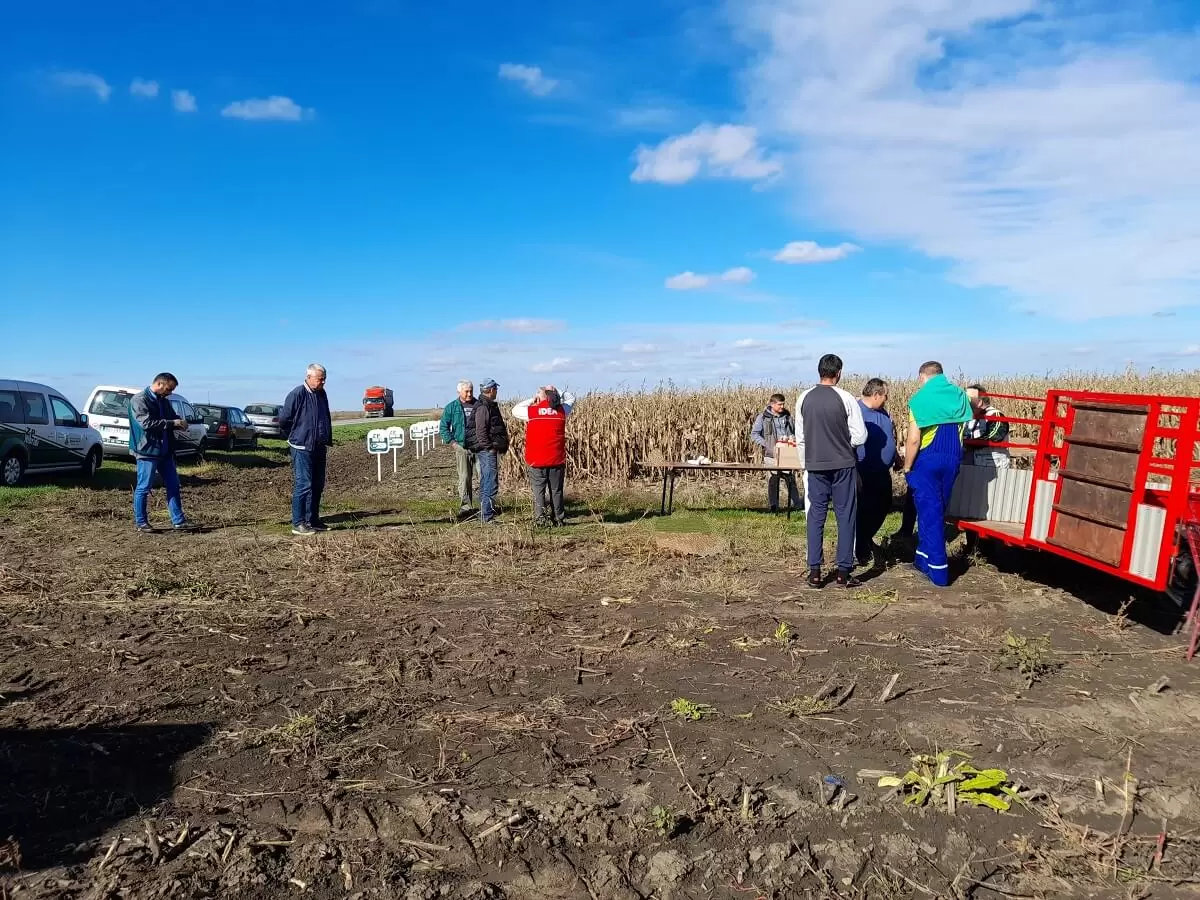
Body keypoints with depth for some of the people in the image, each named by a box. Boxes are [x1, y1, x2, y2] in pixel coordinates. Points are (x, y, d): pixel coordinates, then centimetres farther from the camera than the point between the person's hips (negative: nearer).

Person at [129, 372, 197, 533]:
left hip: (165, 451, 8)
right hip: (148, 451, -8)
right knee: (144, 487, 2)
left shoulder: (164, 401, 13)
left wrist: (179, 423, 2)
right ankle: (140, 522, 13)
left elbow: (173, 416, 26)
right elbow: (146, 423, -22)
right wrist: (172, 423, -19)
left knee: (173, 486, 7)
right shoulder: (139, 400, -11)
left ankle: (178, 521, 12)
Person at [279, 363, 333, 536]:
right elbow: (284, 419, -10)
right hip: (302, 448, -8)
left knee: (318, 485, 11)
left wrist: (328, 440, 18)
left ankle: (313, 520, 21)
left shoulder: (322, 394, 10)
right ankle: (298, 523, -2)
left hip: (320, 448, 8)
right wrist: (293, 438, 3)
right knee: (303, 485, -7)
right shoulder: (297, 394, -13)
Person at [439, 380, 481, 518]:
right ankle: (465, 507, 7)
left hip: (479, 447, 1)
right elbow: (443, 427, 8)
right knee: (464, 478, 1)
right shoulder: (452, 407, 6)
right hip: (462, 448, 0)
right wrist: (452, 442, -2)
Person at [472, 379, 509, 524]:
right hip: (487, 451, -11)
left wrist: (501, 446, 16)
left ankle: (484, 514, 22)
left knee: (485, 484, 15)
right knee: (491, 484, -10)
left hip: (490, 451, 11)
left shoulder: (490, 405, 18)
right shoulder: (483, 407, -14)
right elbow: (481, 431, -20)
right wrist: (490, 447, -20)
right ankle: (487, 517, -9)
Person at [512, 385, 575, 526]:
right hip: (557, 459, 2)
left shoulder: (531, 411, -6)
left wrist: (531, 400, 13)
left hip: (537, 460, -2)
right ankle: (559, 519, 18)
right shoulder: (562, 410, -1)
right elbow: (571, 399, 19)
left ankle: (540, 518, 0)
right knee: (556, 491, 12)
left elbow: (515, 410, 13)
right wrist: (557, 392, 16)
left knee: (538, 490, 6)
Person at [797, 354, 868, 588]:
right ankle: (844, 572, 8)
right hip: (842, 464, -3)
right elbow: (860, 436, -6)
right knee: (845, 516, 6)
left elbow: (800, 435, 9)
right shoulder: (845, 398, -9)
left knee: (815, 516, 9)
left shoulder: (804, 398, 0)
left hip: (815, 465, 3)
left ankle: (814, 572, 10)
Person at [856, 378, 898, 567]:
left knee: (883, 507, 17)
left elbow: (891, 437, 24)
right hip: (865, 474, -8)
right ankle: (861, 551, 17)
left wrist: (896, 459, 23)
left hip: (882, 472, 9)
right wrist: (855, 474, -25)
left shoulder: (883, 413, 9)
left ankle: (867, 539, 38)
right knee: (865, 511, 2)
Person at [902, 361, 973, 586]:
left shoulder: (920, 399, -8)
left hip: (927, 460, -5)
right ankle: (924, 558, 29)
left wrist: (907, 467, -3)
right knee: (937, 511, 17)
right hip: (953, 459, 5)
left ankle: (939, 570, 1)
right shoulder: (959, 395, 8)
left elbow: (913, 439, -12)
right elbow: (963, 428, 8)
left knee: (930, 512, 0)